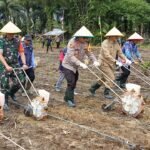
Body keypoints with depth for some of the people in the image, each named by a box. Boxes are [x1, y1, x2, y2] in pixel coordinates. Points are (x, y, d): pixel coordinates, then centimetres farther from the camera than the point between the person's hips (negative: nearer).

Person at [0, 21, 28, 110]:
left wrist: (24, 64, -11)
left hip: (15, 65, 4)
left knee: (21, 80, 1)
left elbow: (22, 53, 2)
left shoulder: (17, 42, 2)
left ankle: (12, 93, 30)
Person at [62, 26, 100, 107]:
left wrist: (95, 61, -23)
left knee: (74, 83, 13)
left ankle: (66, 97, 29)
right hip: (68, 65, -8)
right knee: (71, 83, -14)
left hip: (75, 66, 8)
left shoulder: (85, 43, -1)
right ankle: (70, 99, -2)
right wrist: (81, 64, -42)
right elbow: (71, 56, -32)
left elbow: (89, 52, -4)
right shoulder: (72, 42, -24)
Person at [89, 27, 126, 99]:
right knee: (110, 78, -10)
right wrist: (115, 61, -33)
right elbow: (107, 55, -27)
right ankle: (107, 93, 5)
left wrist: (123, 58, -14)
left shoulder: (116, 43, 6)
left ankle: (92, 88, 31)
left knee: (104, 78, 16)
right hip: (104, 63, -8)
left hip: (111, 63, 9)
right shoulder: (105, 43, -19)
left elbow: (119, 52, 5)